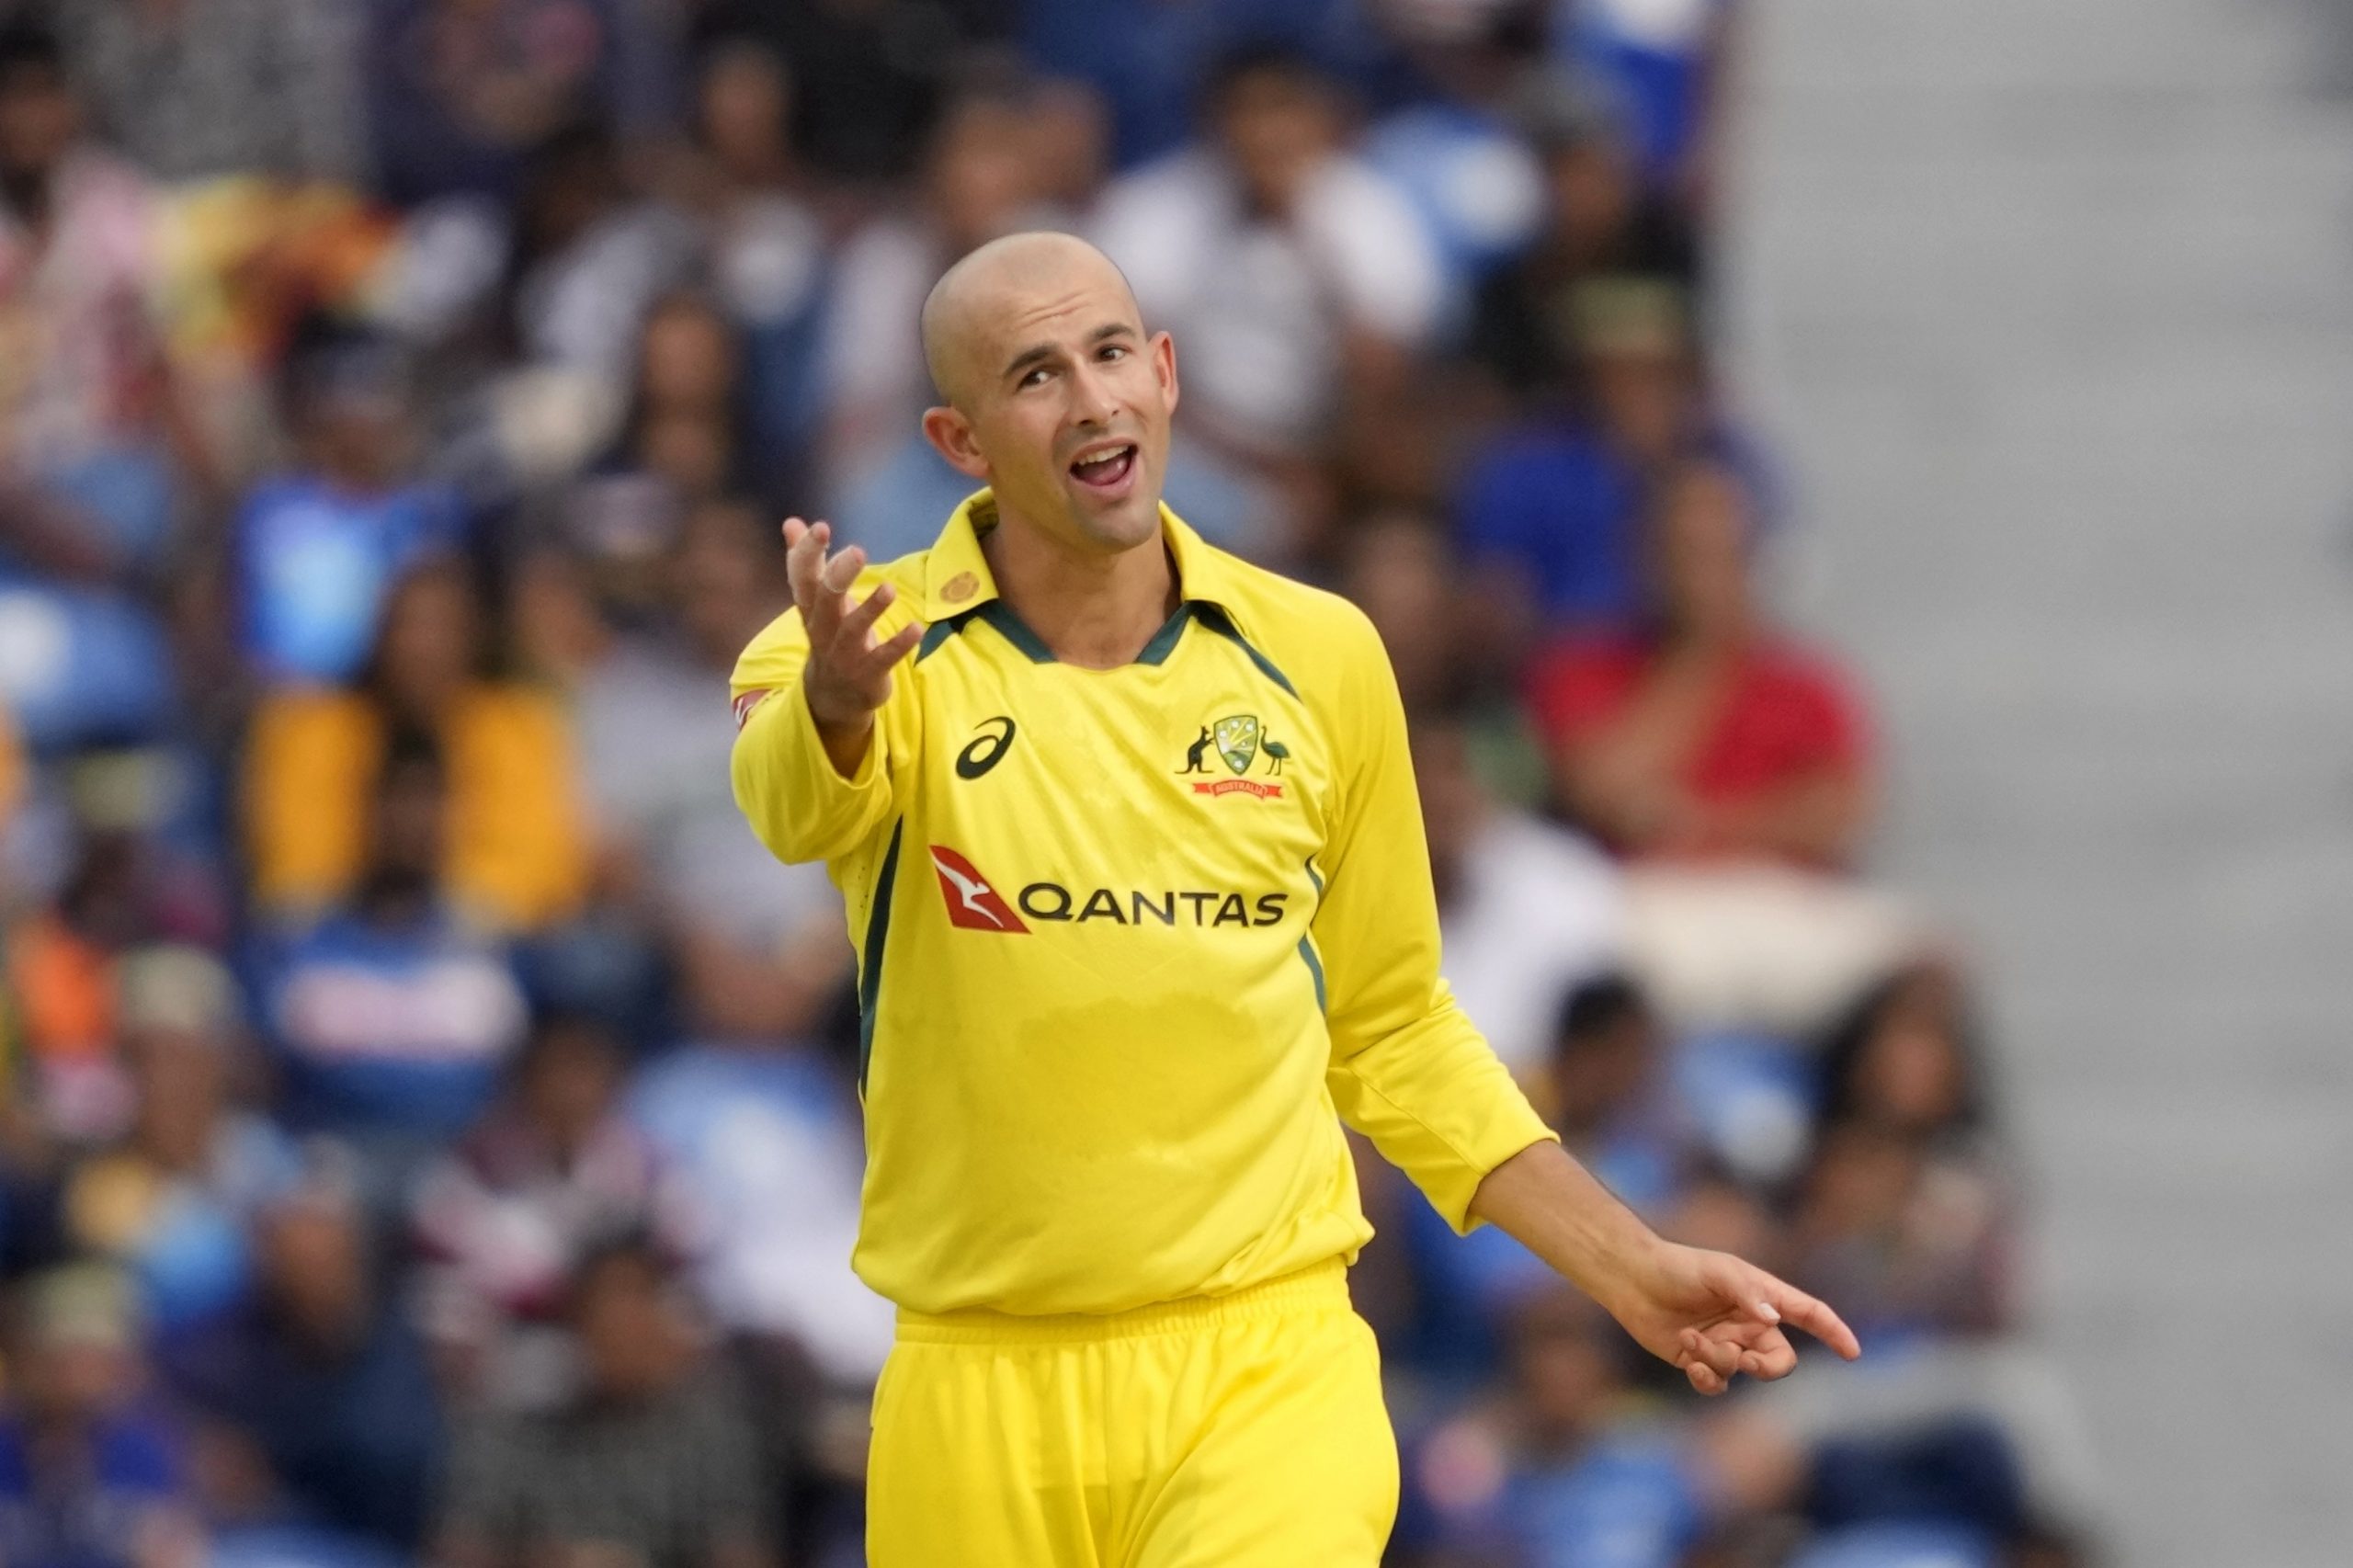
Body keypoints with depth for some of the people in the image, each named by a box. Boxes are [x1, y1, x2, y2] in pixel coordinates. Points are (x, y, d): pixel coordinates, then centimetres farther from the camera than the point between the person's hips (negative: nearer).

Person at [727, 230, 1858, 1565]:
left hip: (1266, 1367, 0)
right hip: (981, 1393, 0)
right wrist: (838, 699, -52)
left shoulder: (1321, 656, 6)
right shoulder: (885, 648, -3)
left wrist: (1629, 1267, 12)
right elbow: (800, 803, -28)